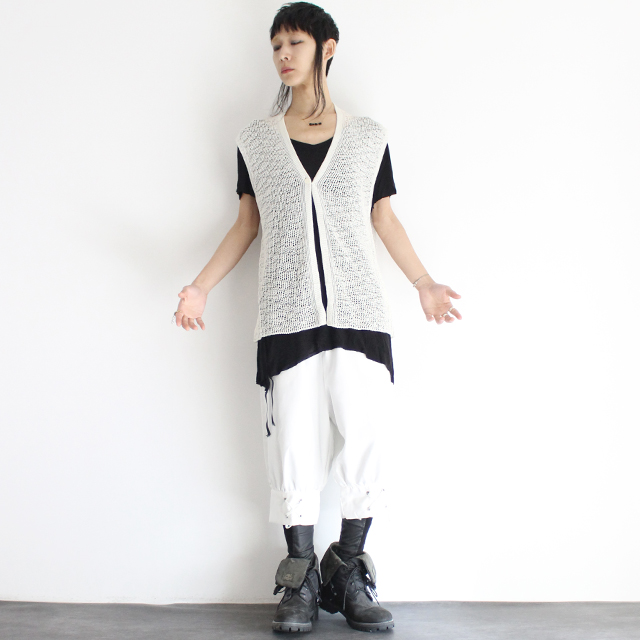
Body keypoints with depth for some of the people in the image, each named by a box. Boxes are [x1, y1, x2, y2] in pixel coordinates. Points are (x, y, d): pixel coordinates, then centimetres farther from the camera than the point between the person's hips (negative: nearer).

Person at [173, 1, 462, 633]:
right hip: (287, 313, 0)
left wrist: (425, 284, 6)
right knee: (294, 441, -1)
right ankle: (301, 578, 11)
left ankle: (348, 573, 10)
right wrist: (201, 286, 5)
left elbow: (384, 218, 14)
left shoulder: (367, 136, 10)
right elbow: (247, 224, 14)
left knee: (366, 435, -4)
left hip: (359, 309, 0)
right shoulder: (256, 140, 11)